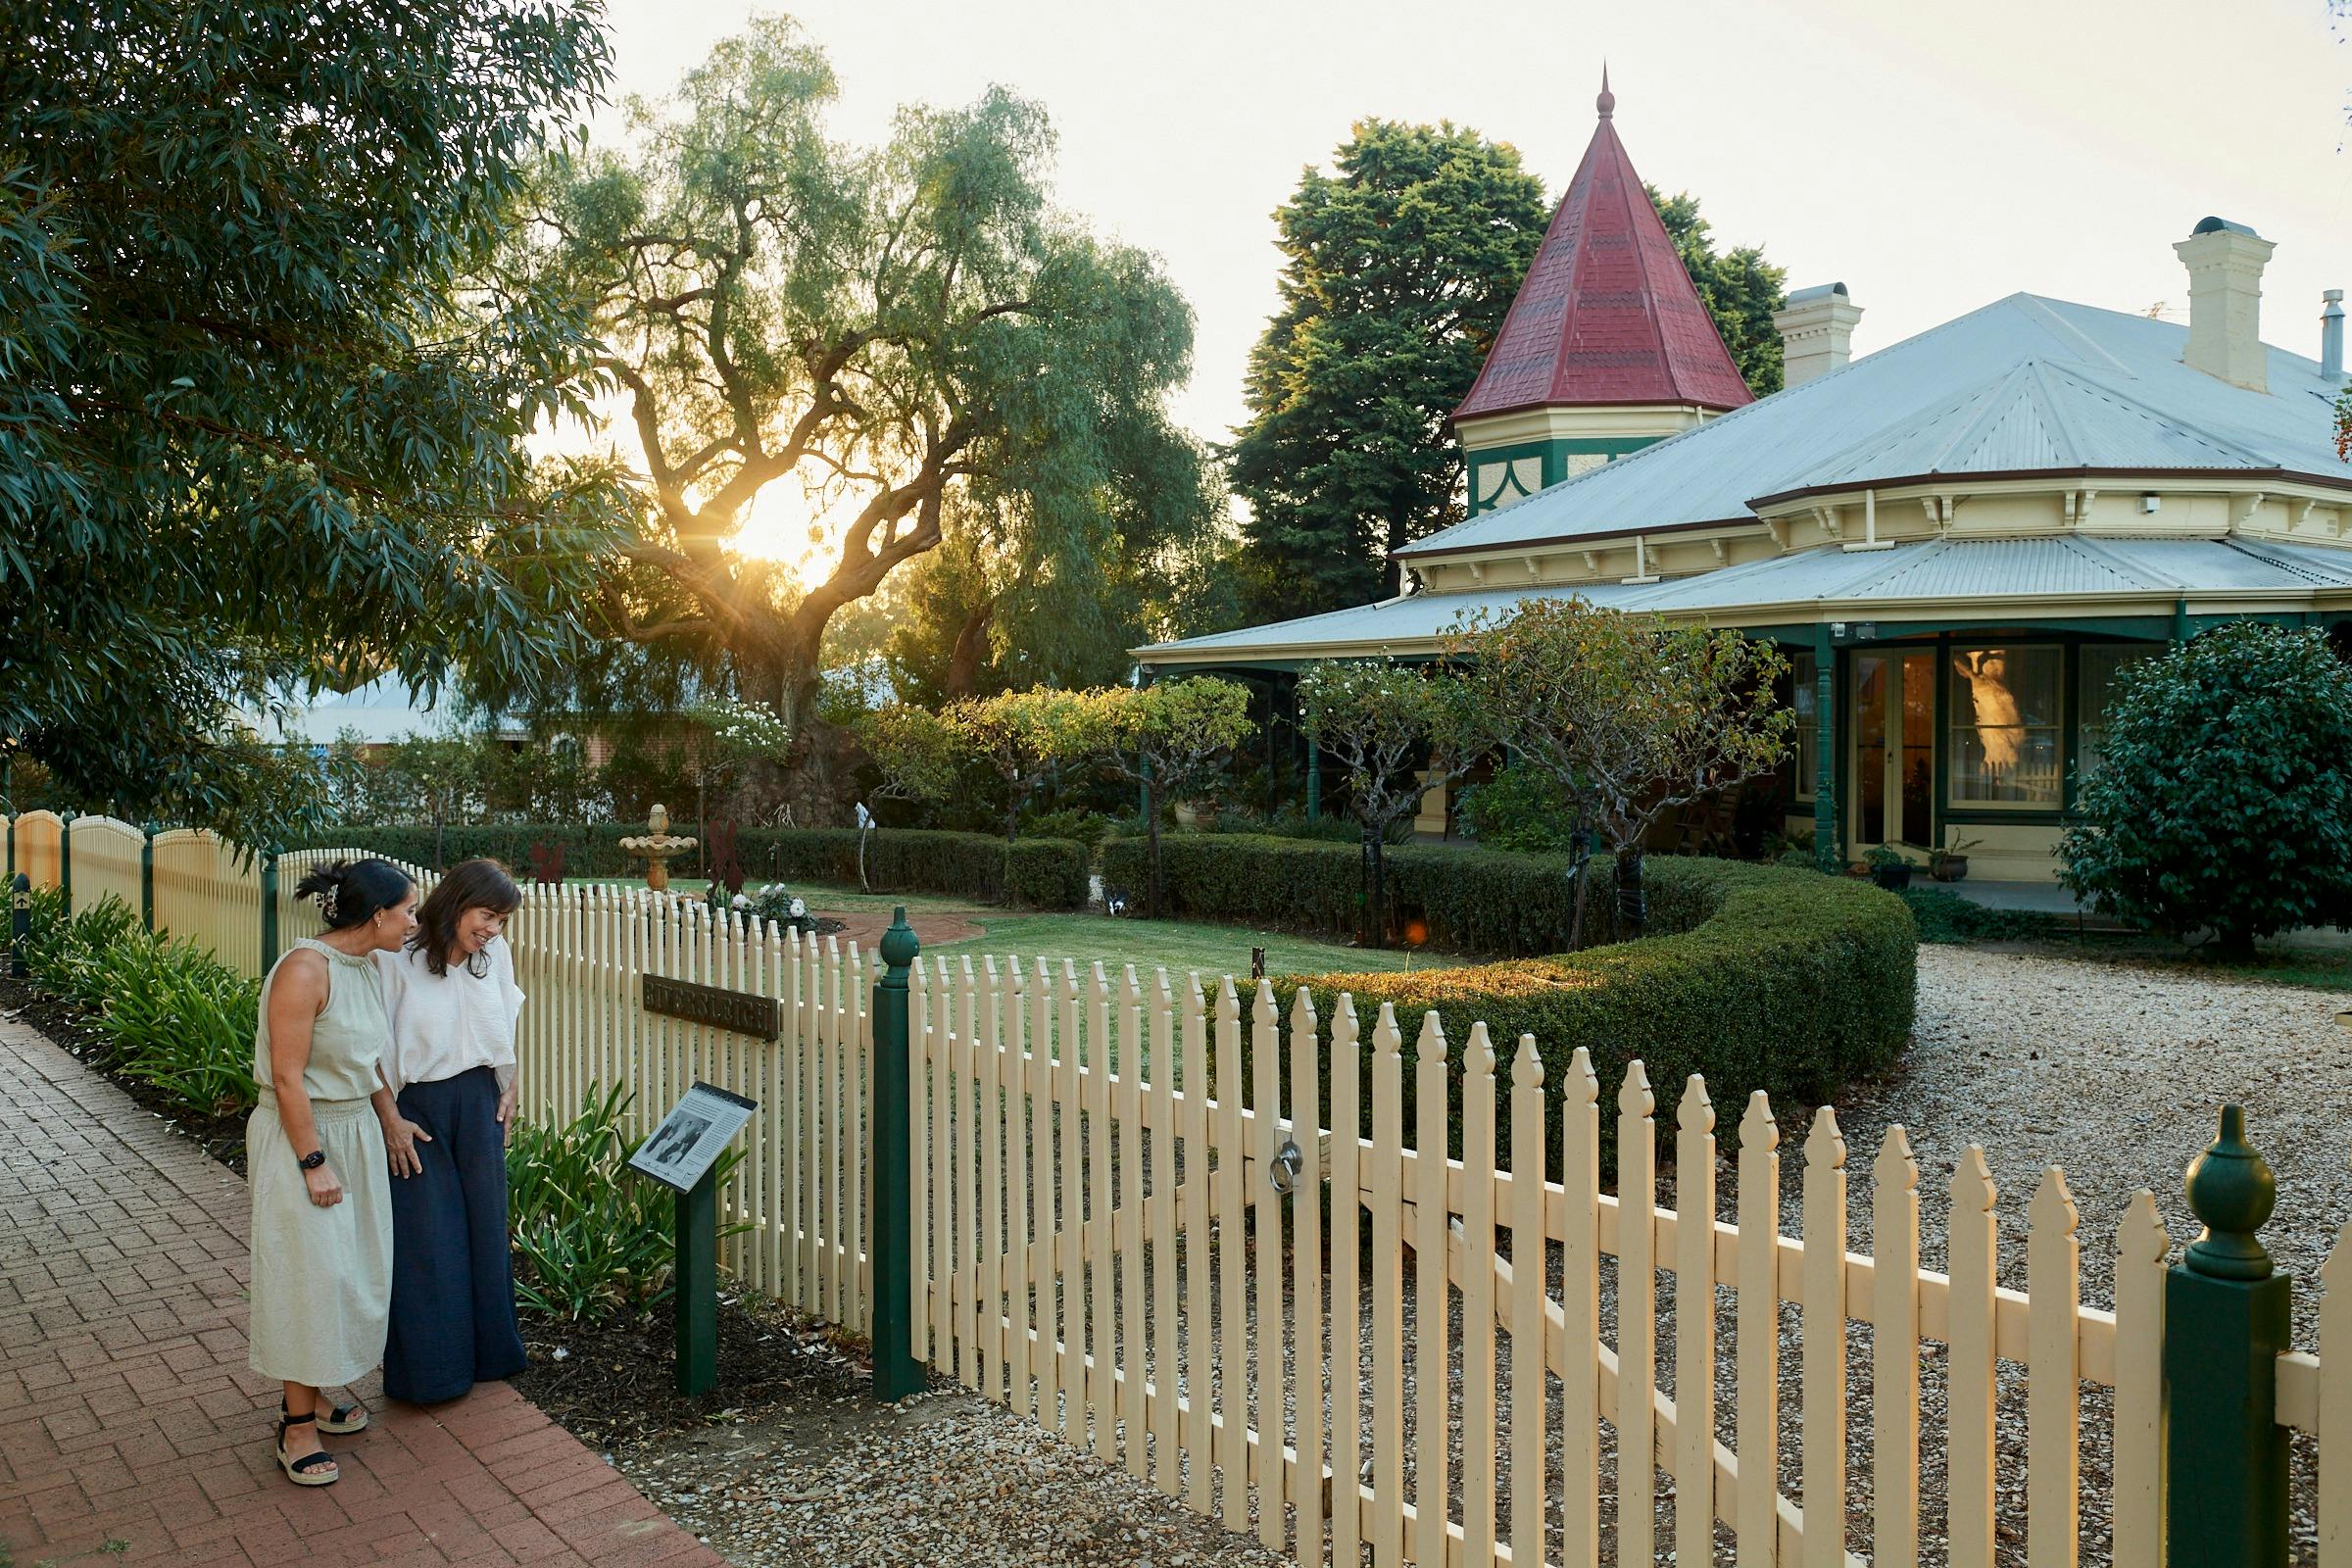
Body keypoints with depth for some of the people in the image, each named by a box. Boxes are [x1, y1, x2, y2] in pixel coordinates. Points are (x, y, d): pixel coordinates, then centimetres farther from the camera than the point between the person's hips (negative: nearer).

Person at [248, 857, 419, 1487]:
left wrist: (392, 1122, 12)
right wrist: (313, 1163, -20)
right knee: (309, 1273, -2)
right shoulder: (305, 969, -22)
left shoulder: (365, 966, 4)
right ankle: (297, 1425, 11)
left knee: (349, 1269, 14)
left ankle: (308, 1398, 29)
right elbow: (288, 1077, -22)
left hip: (354, 1131, 9)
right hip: (301, 1135, -9)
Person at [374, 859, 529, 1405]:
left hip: (477, 1102, 5)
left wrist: (508, 1092, 15)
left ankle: (488, 1351, 29)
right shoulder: (397, 960, -16)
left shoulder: (495, 954, -2)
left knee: (485, 1223, 13)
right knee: (425, 1238, 3)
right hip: (416, 1108, -5)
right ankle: (429, 1367, 19)